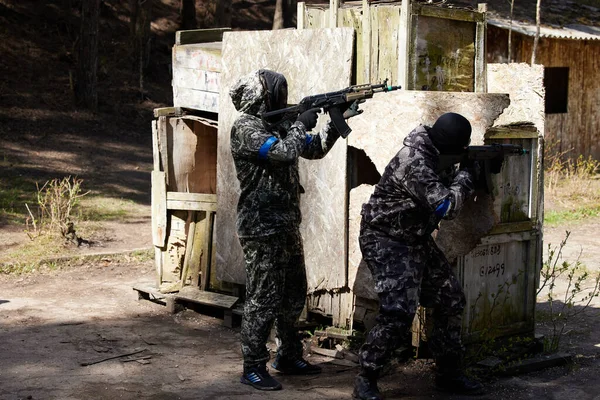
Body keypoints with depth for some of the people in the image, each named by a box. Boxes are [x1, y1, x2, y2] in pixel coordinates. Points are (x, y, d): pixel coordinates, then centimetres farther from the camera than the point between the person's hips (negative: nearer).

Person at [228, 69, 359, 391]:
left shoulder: (278, 124, 13)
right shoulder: (245, 128, -13)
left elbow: (314, 149, 21)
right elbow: (283, 153, -26)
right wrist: (301, 124, -10)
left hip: (287, 226, 9)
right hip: (261, 230, -9)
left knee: (293, 296, 15)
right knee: (263, 299, -5)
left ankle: (289, 357, 27)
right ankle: (253, 368, 3)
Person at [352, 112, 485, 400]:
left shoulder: (431, 155, 3)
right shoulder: (414, 163, -27)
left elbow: (443, 189, 18)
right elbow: (446, 205, -29)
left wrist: (462, 176, 1)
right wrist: (466, 175, -14)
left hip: (417, 241, 10)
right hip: (387, 243, -10)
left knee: (451, 301, 10)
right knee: (399, 313, -20)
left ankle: (450, 374, 22)